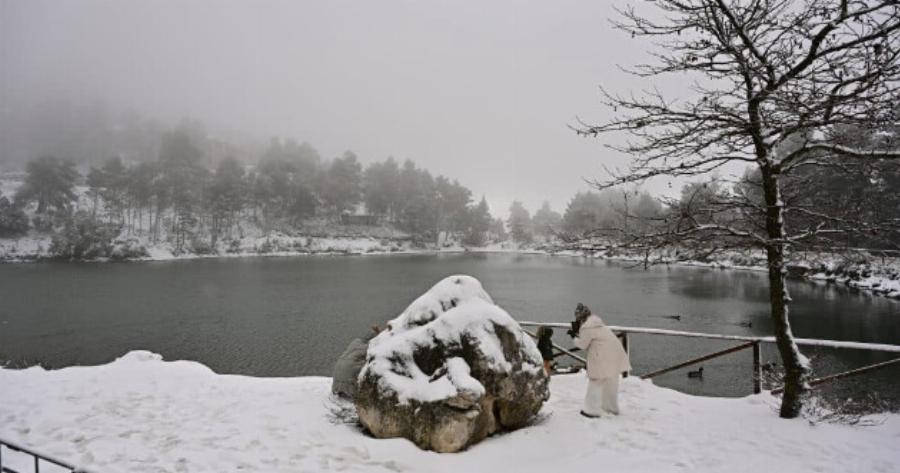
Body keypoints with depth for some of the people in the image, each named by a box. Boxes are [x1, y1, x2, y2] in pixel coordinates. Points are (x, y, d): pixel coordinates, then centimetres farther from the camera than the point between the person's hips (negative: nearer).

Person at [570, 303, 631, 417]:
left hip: (604, 359, -10)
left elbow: (582, 344, -10)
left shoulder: (586, 327, -19)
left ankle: (592, 410, 8)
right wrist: (577, 333, 10)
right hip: (614, 355, 10)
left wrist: (575, 338, 8)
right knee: (611, 383, 22)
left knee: (596, 383, 2)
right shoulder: (595, 321, 11)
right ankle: (612, 408, 37)